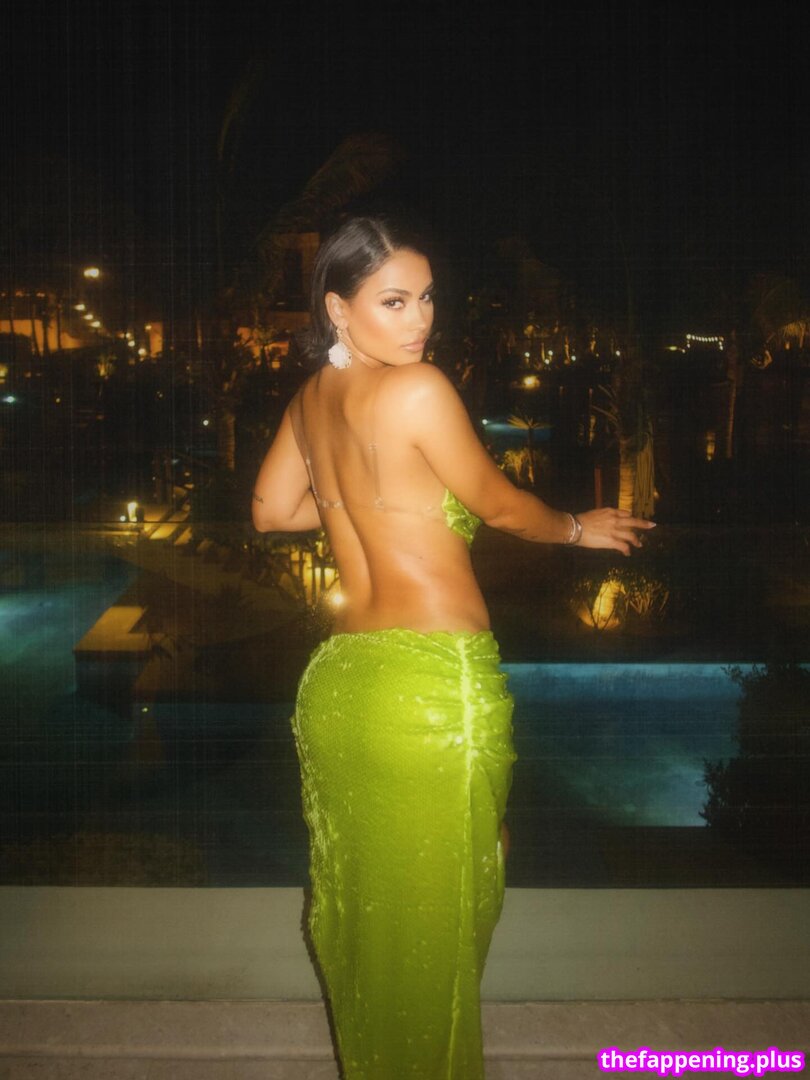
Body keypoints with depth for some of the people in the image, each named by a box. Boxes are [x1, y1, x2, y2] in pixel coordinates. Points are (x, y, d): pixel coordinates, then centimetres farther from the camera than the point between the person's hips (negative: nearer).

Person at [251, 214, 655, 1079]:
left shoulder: (310, 399, 9)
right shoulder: (418, 390, -13)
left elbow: (271, 511, 22)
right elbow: (499, 506, -2)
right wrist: (580, 528, 16)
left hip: (337, 680, 8)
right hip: (433, 686, -8)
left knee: (359, 903, 24)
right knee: (432, 919, 11)